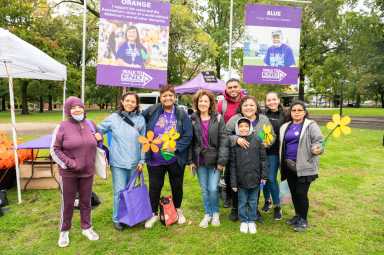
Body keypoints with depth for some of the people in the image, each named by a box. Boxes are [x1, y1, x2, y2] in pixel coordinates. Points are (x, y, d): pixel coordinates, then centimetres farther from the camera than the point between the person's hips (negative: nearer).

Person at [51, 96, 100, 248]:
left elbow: (95, 144, 16)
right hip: (68, 173, -3)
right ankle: (64, 231, 29)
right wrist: (69, 163, -16)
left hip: (88, 172, 3)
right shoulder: (62, 127, -11)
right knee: (67, 203, 10)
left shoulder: (90, 125, 1)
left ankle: (86, 228, 32)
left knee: (86, 201, 15)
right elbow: (55, 150, -8)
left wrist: (92, 163, 12)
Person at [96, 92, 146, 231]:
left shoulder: (141, 119, 1)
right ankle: (117, 219, 19)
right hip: (118, 162, -2)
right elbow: (98, 130, 7)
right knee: (119, 191, 0)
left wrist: (142, 160, 1)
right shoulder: (113, 118, -1)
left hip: (134, 162, 2)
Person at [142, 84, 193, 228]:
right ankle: (154, 214, 32)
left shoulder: (182, 114, -6)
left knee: (177, 185, 17)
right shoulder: (152, 111, -3)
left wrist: (176, 147, -20)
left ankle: (178, 210, 41)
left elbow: (188, 136, -8)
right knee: (155, 186, 11)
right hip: (155, 159, 0)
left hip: (176, 159, 0)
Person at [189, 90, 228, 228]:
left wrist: (222, 160, -12)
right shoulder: (193, 119, 2)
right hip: (200, 160, 2)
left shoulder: (218, 118, -4)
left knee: (213, 189, -2)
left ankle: (215, 213, 24)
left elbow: (223, 140, -7)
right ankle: (207, 214, 30)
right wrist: (191, 160, 0)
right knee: (204, 189, 11)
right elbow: (190, 141, 4)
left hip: (214, 159, -2)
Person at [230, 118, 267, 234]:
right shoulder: (234, 143, -5)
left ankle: (252, 221, 31)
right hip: (241, 179, 0)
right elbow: (232, 164, -3)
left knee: (253, 202, 14)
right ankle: (243, 221, 31)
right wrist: (233, 182, -4)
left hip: (254, 178, 1)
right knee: (242, 202, 13)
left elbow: (263, 159, 2)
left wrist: (263, 175, -1)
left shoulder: (257, 140, -3)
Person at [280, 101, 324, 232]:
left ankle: (303, 219, 18)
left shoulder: (310, 125, -5)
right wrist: (283, 163, 11)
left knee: (301, 193, -2)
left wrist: (317, 149, -32)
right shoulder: (285, 127, 13)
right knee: (293, 192, 15)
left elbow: (319, 141, -11)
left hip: (304, 166, -6)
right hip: (289, 166, 6)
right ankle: (298, 216, 33)